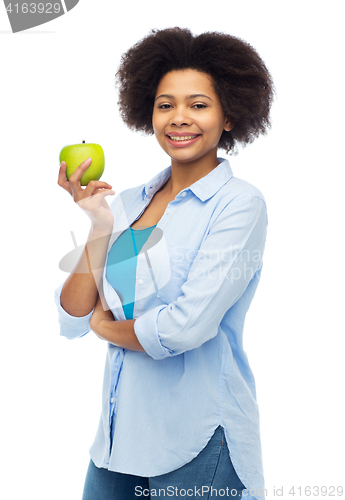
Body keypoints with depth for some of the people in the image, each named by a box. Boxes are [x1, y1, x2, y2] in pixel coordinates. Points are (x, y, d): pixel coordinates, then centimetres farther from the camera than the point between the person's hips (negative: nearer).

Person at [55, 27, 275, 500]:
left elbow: (188, 326, -21)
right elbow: (71, 321, 3)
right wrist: (98, 229, -8)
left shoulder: (239, 204, -10)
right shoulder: (127, 203, 6)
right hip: (120, 434, 5)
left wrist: (109, 327, -4)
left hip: (198, 442, -5)